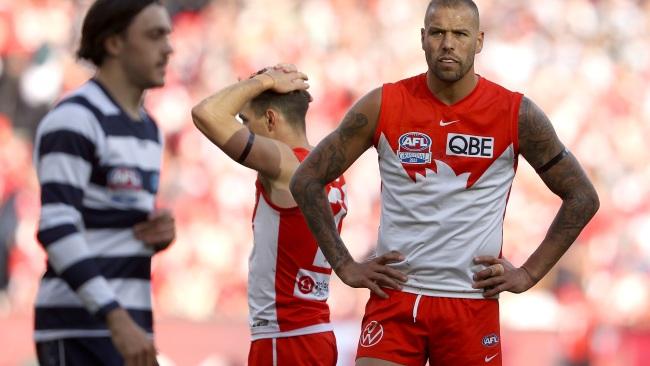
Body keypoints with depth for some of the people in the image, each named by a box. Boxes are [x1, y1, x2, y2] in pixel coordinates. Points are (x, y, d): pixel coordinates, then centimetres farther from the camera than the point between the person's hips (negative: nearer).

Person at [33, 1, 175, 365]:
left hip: (129, 325, 9)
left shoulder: (149, 129, 18)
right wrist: (119, 321, -27)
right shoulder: (75, 120, -11)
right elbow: (57, 231, -20)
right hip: (79, 325, -9)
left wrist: (161, 233, 1)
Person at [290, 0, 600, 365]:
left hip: (473, 304, 0)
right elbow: (307, 180, 6)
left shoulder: (516, 114, -3)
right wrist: (345, 266, 1)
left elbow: (583, 197, 5)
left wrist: (529, 274, 0)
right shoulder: (383, 106, -1)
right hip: (394, 298, 0)